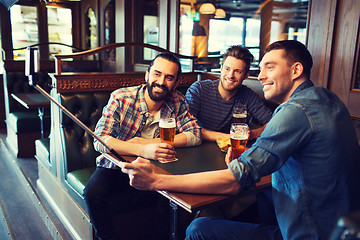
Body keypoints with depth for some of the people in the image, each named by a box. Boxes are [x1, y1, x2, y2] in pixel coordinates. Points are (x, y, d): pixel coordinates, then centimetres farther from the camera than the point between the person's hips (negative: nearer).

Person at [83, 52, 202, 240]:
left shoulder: (177, 102, -6)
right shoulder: (121, 98, -15)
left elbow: (195, 136, -13)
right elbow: (100, 140, -24)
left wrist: (148, 143, -23)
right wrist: (143, 151, -41)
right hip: (115, 168, -2)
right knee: (93, 193, -28)